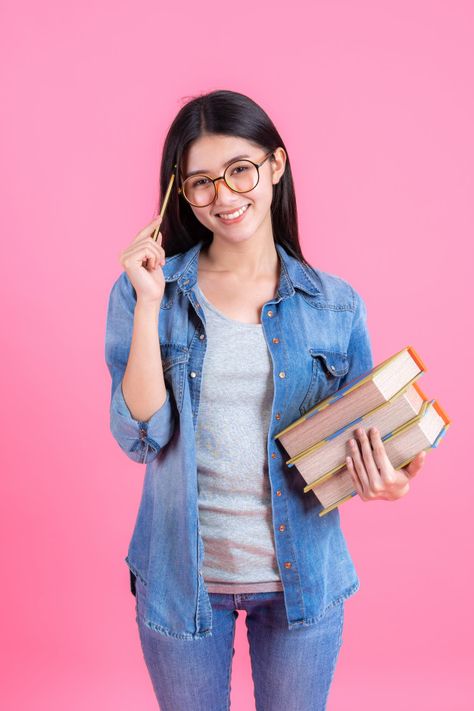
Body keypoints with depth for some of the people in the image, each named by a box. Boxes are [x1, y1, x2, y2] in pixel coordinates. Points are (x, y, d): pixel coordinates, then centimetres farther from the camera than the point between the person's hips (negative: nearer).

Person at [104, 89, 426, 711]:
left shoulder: (336, 305, -4)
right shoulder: (145, 291, -7)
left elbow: (358, 445, 3)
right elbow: (141, 438, -15)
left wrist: (386, 478, -18)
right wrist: (149, 304, -21)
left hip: (301, 578, 1)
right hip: (183, 576, 0)